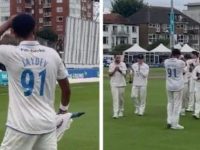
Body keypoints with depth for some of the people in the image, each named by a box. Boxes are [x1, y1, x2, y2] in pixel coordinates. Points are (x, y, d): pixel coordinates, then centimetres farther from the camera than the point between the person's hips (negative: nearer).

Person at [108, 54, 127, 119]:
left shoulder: (123, 64, 4)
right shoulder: (111, 65, 3)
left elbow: (124, 74, -4)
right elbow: (109, 74, -2)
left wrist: (119, 70, -21)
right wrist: (114, 70, -17)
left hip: (122, 84, 1)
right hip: (114, 84, -1)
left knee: (121, 99, 8)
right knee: (115, 99, -9)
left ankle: (121, 112, 22)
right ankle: (115, 113, -13)